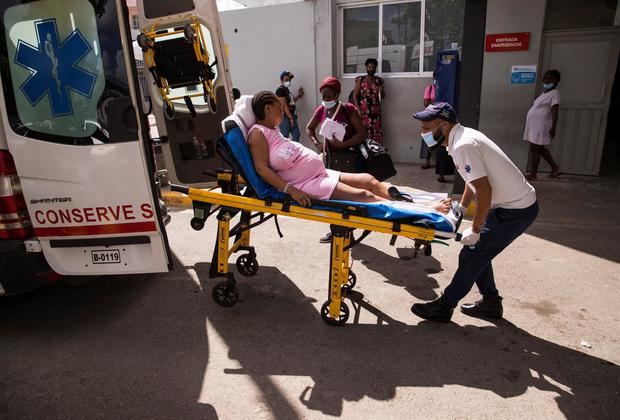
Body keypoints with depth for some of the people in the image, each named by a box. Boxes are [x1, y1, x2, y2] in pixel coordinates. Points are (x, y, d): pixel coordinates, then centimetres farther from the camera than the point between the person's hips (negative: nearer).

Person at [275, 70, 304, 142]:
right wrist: (291, 118, -20)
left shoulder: (287, 89, 17)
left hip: (291, 116, 10)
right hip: (285, 117, -10)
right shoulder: (280, 90, -12)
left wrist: (299, 95, 16)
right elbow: (284, 105, -18)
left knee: (296, 135, 11)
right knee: (285, 137, -7)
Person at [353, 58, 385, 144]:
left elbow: (382, 97, 14)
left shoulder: (378, 80, 10)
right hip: (363, 111, -3)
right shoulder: (360, 80, 3)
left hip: (375, 112, 3)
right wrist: (358, 109, -12)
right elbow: (355, 95, -1)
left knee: (376, 133, 0)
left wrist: (381, 91, -10)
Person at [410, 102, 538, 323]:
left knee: (471, 256, -3)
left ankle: (443, 307, 10)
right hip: (514, 202, 9)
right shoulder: (464, 136, 5)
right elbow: (474, 181, 17)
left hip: (516, 210, -9)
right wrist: (460, 207, 20)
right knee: (478, 252, 17)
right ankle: (491, 302, 30)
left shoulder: (463, 146, -24)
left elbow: (484, 191, -27)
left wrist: (475, 230, -18)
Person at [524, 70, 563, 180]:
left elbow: (555, 111, -17)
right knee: (540, 149, 15)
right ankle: (555, 168, 24)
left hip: (541, 126, -10)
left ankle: (533, 174, 3)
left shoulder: (554, 93, -10)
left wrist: (553, 127, -24)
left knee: (535, 149, -5)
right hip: (535, 125, 10)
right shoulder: (545, 92, 18)